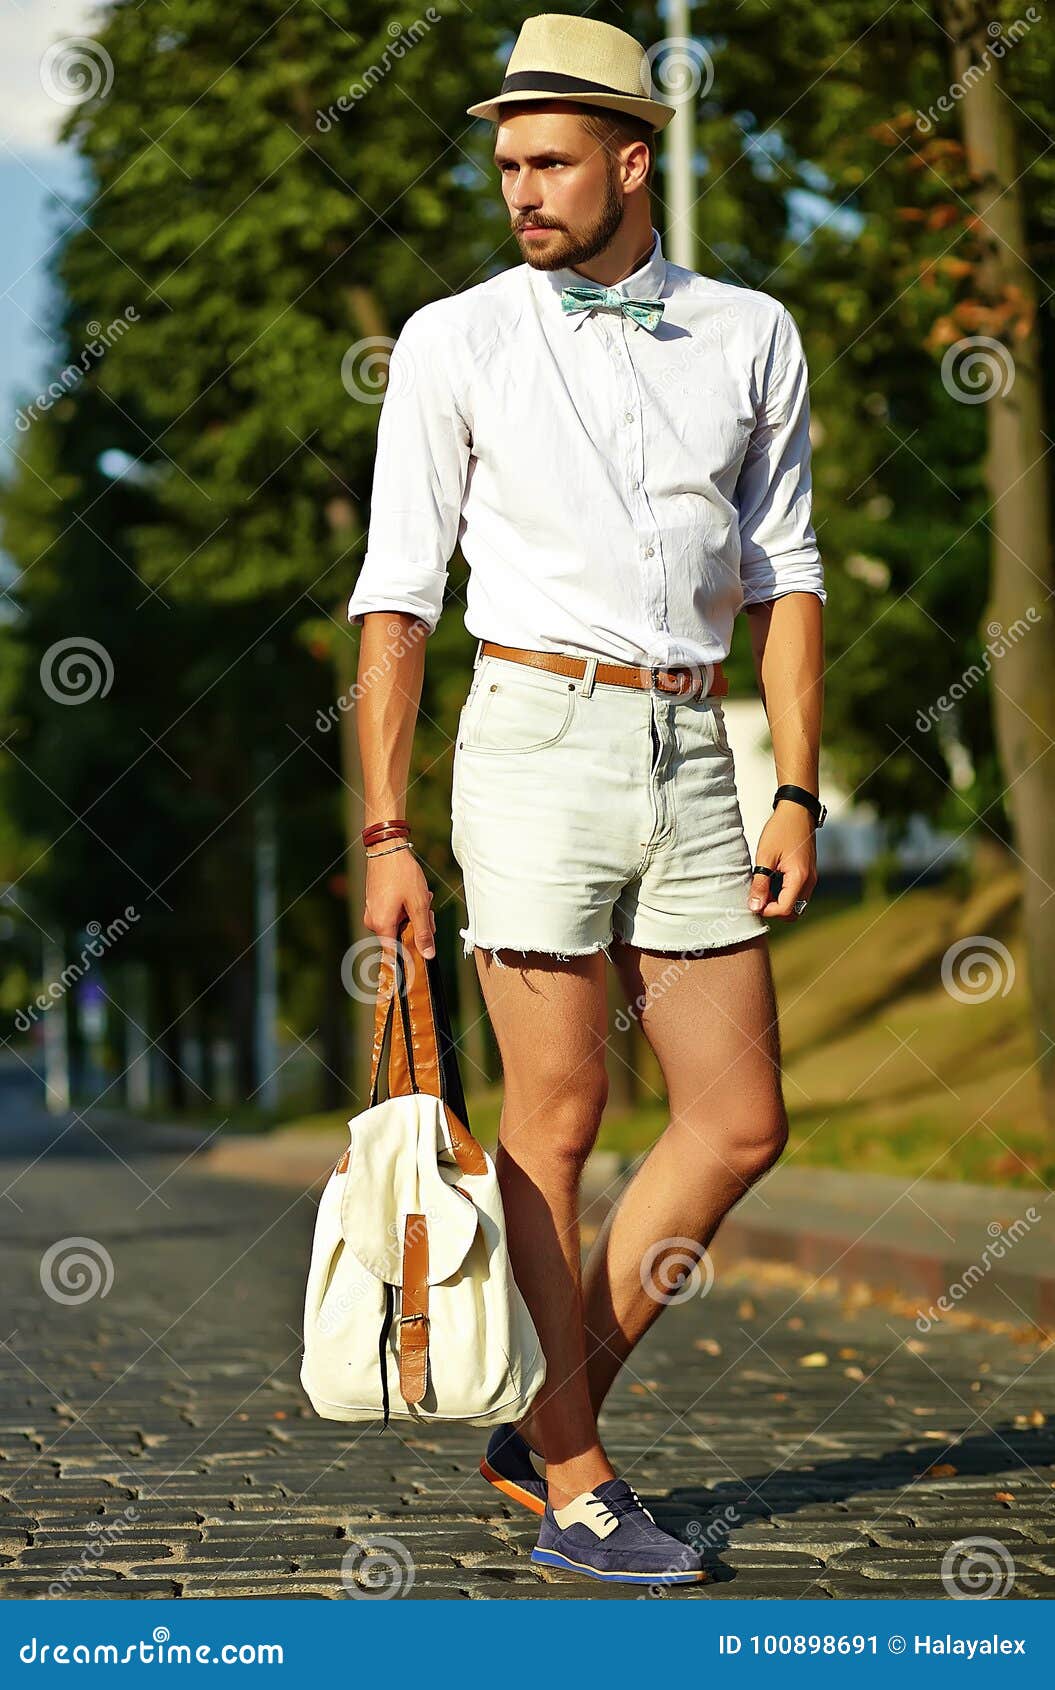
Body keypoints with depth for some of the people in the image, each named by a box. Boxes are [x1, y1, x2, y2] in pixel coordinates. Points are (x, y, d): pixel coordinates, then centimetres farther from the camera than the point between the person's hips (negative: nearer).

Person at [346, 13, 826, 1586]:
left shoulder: (750, 334, 9)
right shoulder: (456, 341, 0)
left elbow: (784, 572, 11)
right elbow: (396, 595, 0)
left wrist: (799, 793, 2)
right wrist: (385, 833, -6)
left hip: (691, 750, 4)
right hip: (536, 737, -4)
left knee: (740, 1123, 2)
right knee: (557, 1118, -2)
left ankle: (551, 1421, 16)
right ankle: (577, 1483, 8)